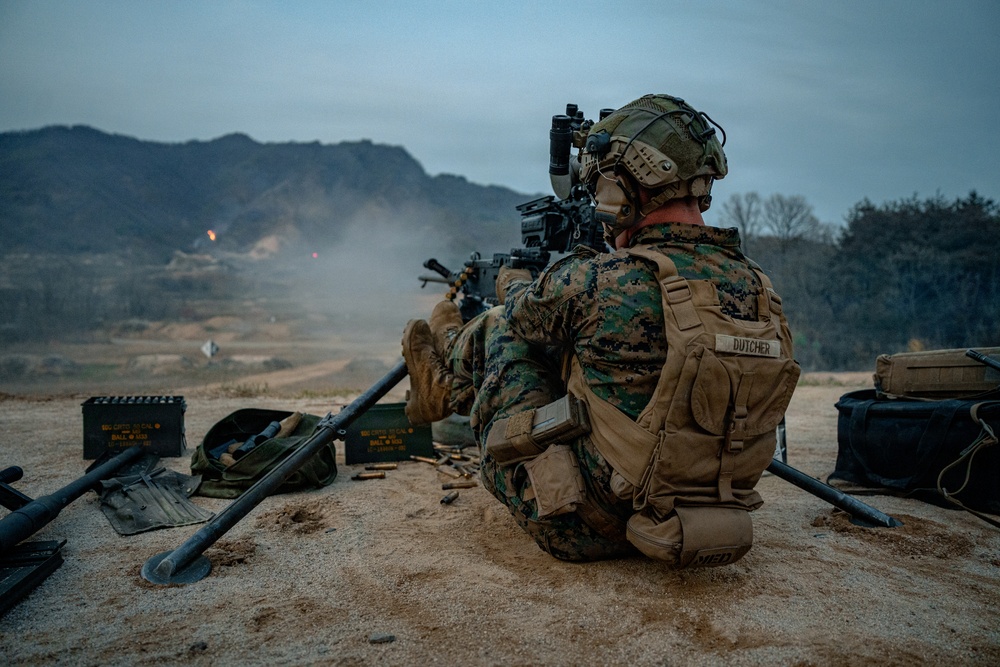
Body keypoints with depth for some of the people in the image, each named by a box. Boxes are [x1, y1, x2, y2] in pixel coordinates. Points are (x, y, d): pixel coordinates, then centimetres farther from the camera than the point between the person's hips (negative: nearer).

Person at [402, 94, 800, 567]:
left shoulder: (601, 281, -24)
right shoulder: (756, 286, -4)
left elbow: (524, 310, -1)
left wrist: (512, 284, 24)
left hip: (582, 526, -6)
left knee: (501, 326, 9)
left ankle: (448, 387, 40)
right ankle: (454, 386, 44)